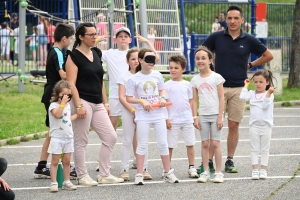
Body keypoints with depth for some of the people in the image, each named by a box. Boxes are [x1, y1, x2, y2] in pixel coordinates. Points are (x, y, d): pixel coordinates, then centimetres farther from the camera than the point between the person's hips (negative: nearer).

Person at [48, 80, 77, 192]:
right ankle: (53, 183, -1)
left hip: (68, 137, 7)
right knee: (55, 161, -3)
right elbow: (57, 115, -31)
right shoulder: (54, 105, -11)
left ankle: (66, 182, 17)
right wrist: (63, 102, -31)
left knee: (67, 161, 10)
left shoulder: (67, 105, 13)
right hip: (57, 138, -7)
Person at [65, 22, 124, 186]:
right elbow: (71, 83, -13)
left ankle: (104, 175, 11)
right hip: (83, 102, -8)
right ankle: (82, 177, 8)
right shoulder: (74, 56, -7)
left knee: (110, 137, 4)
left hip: (97, 104, 8)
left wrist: (105, 103, 16)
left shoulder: (96, 53, 14)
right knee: (81, 141, -1)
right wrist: (78, 106, -21)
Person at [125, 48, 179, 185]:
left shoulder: (157, 75, 5)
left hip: (159, 113, 3)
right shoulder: (134, 79, -7)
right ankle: (139, 174, 4)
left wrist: (163, 98, -4)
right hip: (143, 115, -3)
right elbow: (129, 98, -4)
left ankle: (168, 172, 16)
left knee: (163, 143, 7)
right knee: (142, 145, 0)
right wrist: (142, 101, -18)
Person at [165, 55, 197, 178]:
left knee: (190, 144, 5)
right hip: (173, 121, -3)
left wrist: (192, 117, 9)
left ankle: (191, 168, 13)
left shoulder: (187, 85, 7)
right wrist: (166, 119, -8)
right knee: (170, 145, 2)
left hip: (187, 120, 3)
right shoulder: (167, 85, -1)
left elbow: (190, 102, 12)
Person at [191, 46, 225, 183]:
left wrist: (220, 117, -10)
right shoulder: (195, 80, 5)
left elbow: (221, 98, -6)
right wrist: (195, 117, -1)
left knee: (215, 144, -2)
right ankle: (205, 172, 10)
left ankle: (218, 172, 3)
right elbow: (195, 100, 7)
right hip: (203, 115, 3)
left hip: (215, 115, -3)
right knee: (205, 144, 5)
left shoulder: (216, 77, -5)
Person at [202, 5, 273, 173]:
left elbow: (268, 55, 12)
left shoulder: (248, 40, 1)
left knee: (234, 125, 4)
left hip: (238, 88, 1)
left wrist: (250, 65, 8)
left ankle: (230, 161, 13)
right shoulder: (216, 37, 0)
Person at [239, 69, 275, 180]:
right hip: (254, 125, 3)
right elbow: (243, 97, -11)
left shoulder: (269, 94, -3)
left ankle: (263, 170, 9)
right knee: (254, 149, 2)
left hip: (266, 125, -3)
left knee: (265, 149, 5)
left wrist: (269, 93, -26)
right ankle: (255, 170, 2)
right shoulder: (252, 93, 6)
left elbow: (265, 105, -18)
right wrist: (246, 85, 0)